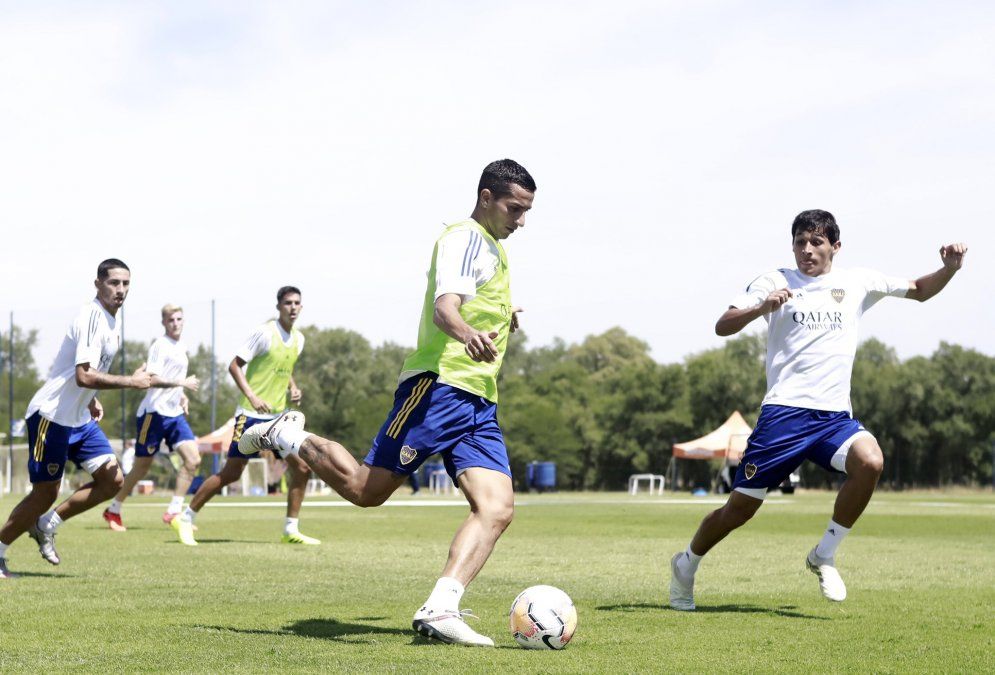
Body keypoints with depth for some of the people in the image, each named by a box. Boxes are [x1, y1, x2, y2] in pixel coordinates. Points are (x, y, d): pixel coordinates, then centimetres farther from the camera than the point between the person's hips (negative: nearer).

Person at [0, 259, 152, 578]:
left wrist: (91, 400, 13)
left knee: (112, 480, -2)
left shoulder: (111, 320, 9)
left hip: (80, 419, 9)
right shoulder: (91, 317, -20)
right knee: (45, 493, -4)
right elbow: (84, 376, -29)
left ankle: (47, 525, 11)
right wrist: (131, 381, -22)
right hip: (51, 416, -9)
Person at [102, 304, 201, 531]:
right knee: (142, 467, 1)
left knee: (193, 459, -9)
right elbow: (152, 378, -23)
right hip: (154, 412, -7)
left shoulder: (182, 348, 14)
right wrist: (182, 382, -26)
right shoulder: (160, 346, -11)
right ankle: (113, 511, 18)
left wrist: (182, 396, 13)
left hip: (175, 414, 7)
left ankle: (174, 512, -4)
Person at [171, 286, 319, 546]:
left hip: (278, 416, 7)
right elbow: (234, 365, -11)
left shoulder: (298, 339, 10)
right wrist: (251, 396, -23)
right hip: (251, 415, -7)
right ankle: (185, 519, 6)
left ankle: (291, 530, 8)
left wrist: (293, 388, 6)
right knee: (231, 473, -7)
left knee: (302, 467, -2)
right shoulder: (265, 332, -12)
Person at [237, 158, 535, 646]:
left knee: (497, 508, -12)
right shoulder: (465, 238, -5)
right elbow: (444, 305, -26)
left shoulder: (493, 249, 24)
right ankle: (289, 437, 14)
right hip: (439, 384, -9)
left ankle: (439, 610, -20)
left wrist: (503, 318, 38)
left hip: (479, 404, 9)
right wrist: (466, 332, -46)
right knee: (366, 489, -10)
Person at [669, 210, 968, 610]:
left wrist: (949, 268, 1)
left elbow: (920, 291, 21)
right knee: (742, 506, -1)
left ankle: (824, 557, -10)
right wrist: (762, 307, -23)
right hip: (784, 411, -3)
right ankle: (686, 566, 26)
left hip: (834, 415, 3)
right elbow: (722, 326, -4)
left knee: (870, 461, -28)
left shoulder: (858, 283, 11)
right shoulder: (775, 283, 3)